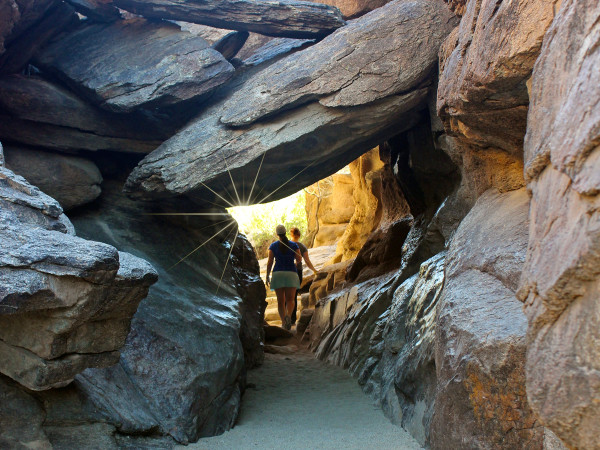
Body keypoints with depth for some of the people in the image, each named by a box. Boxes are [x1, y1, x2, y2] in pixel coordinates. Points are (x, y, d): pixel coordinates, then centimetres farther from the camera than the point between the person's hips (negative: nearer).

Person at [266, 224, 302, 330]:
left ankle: (283, 322, 2)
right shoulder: (294, 245, 2)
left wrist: (267, 276, 6)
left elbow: (269, 262, -2)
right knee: (290, 299, -3)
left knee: (280, 301, 7)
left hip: (277, 274, 1)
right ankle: (288, 316, -31)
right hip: (291, 274, 0)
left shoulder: (273, 246, 2)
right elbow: (299, 259, 3)